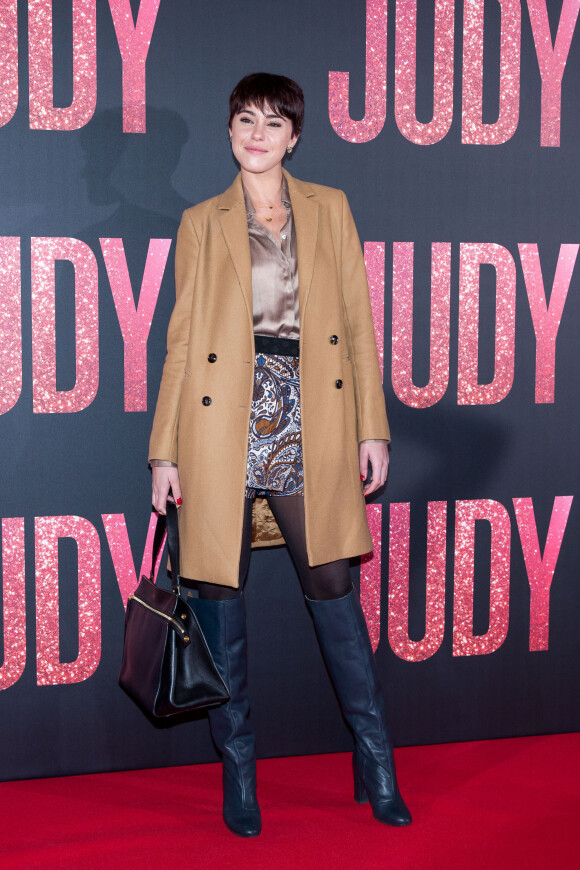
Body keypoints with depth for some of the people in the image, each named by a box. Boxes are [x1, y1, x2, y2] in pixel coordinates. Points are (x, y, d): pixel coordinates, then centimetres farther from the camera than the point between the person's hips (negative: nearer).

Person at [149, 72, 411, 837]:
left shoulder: (330, 209, 12)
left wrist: (372, 426, 1)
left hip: (310, 417, 0)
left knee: (331, 583, 3)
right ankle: (237, 770, 16)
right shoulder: (202, 222, 10)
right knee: (220, 590, 3)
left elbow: (358, 321, 8)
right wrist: (166, 451, 1)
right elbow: (182, 339, 6)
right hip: (223, 420, 0)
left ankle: (376, 763, 16)